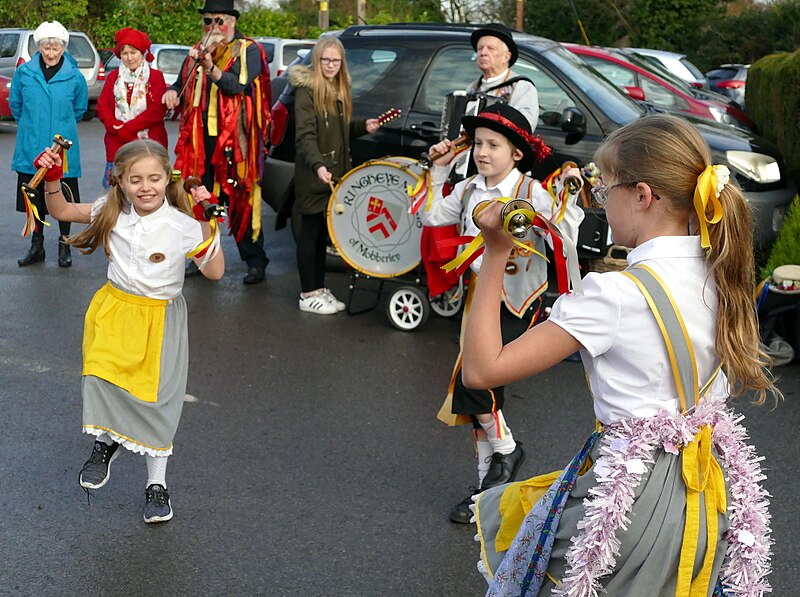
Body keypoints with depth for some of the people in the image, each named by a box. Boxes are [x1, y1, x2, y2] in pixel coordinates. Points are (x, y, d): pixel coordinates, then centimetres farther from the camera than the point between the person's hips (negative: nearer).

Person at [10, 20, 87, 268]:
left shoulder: (75, 77, -5)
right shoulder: (24, 73, -1)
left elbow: (79, 109, 12)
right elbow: (15, 104, 15)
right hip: (31, 148, 2)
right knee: (35, 198, 11)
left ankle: (64, 245, 20)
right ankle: (37, 245, 23)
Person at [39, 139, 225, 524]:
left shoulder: (181, 224, -14)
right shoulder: (113, 213, -3)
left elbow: (214, 272, -15)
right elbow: (61, 211, 10)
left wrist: (206, 225, -24)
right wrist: (52, 179, -6)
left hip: (160, 318, -2)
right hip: (115, 309, 2)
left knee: (156, 398, 3)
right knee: (102, 376, -19)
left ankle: (157, 484, 20)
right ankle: (105, 442, 13)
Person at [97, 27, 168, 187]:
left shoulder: (155, 76, 6)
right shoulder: (113, 77, 17)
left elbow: (158, 110, -6)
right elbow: (102, 107, 10)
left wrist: (128, 128, -11)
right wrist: (117, 128, -9)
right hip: (117, 145, 3)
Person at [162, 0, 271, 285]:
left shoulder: (248, 51, -2)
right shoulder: (197, 52, 16)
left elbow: (237, 85, -18)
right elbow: (183, 83, 20)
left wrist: (210, 67, -35)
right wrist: (173, 91, -4)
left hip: (234, 138, -5)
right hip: (201, 138, 5)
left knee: (239, 200, -3)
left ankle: (255, 261, 6)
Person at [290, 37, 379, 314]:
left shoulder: (339, 89, 14)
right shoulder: (306, 90, -12)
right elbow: (305, 136, -22)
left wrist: (363, 126, 5)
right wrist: (318, 165, -36)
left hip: (335, 173, 8)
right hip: (313, 176, -8)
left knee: (324, 231, 13)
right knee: (310, 232, -1)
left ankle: (319, 288, 21)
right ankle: (308, 295, 5)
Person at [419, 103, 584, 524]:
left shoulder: (532, 193, -12)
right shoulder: (468, 190, 6)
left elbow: (564, 238, -15)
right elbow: (431, 216, 14)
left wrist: (567, 194, -23)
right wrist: (439, 170, 10)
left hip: (516, 304, -6)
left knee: (471, 382, -18)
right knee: (478, 393, 10)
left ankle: (506, 450, 10)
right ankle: (489, 482, 23)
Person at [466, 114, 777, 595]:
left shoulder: (615, 294, -21)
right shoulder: (723, 278, -2)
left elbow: (482, 369, -19)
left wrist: (495, 255, -13)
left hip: (631, 496, -7)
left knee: (497, 511, 13)